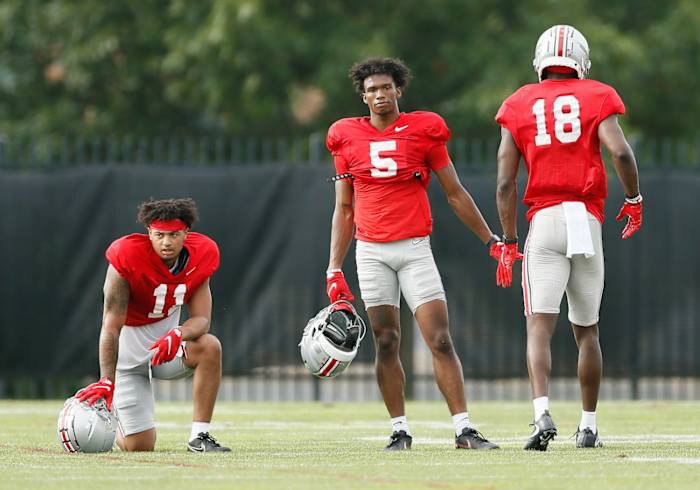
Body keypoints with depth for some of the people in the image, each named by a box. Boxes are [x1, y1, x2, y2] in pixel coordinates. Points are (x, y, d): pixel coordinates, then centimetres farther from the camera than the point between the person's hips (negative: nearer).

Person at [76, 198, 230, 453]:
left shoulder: (200, 255, -11)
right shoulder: (128, 257, -23)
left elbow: (201, 318, -14)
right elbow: (111, 327, -26)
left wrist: (178, 335, -38)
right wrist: (107, 380, -37)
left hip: (167, 338, 4)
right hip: (129, 346, -4)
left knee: (210, 347, -31)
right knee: (139, 446, -10)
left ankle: (199, 436, -19)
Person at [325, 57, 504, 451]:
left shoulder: (423, 130, 0)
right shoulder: (348, 138, 6)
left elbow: (455, 194, 8)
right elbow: (344, 210, 12)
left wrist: (491, 240, 7)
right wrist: (334, 269, 8)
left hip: (415, 248, -2)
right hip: (371, 251, 2)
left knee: (441, 339, -9)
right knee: (386, 341, 2)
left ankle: (464, 429, -11)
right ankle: (400, 430, 10)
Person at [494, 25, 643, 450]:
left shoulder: (519, 106, 10)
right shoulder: (597, 97, 7)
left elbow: (506, 183, 5)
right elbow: (620, 151, -10)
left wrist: (509, 240, 12)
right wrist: (634, 199, 6)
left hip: (543, 221, -1)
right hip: (587, 220, 1)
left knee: (539, 327, -8)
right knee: (587, 331, 14)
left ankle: (542, 411, -30)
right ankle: (588, 426, 19)